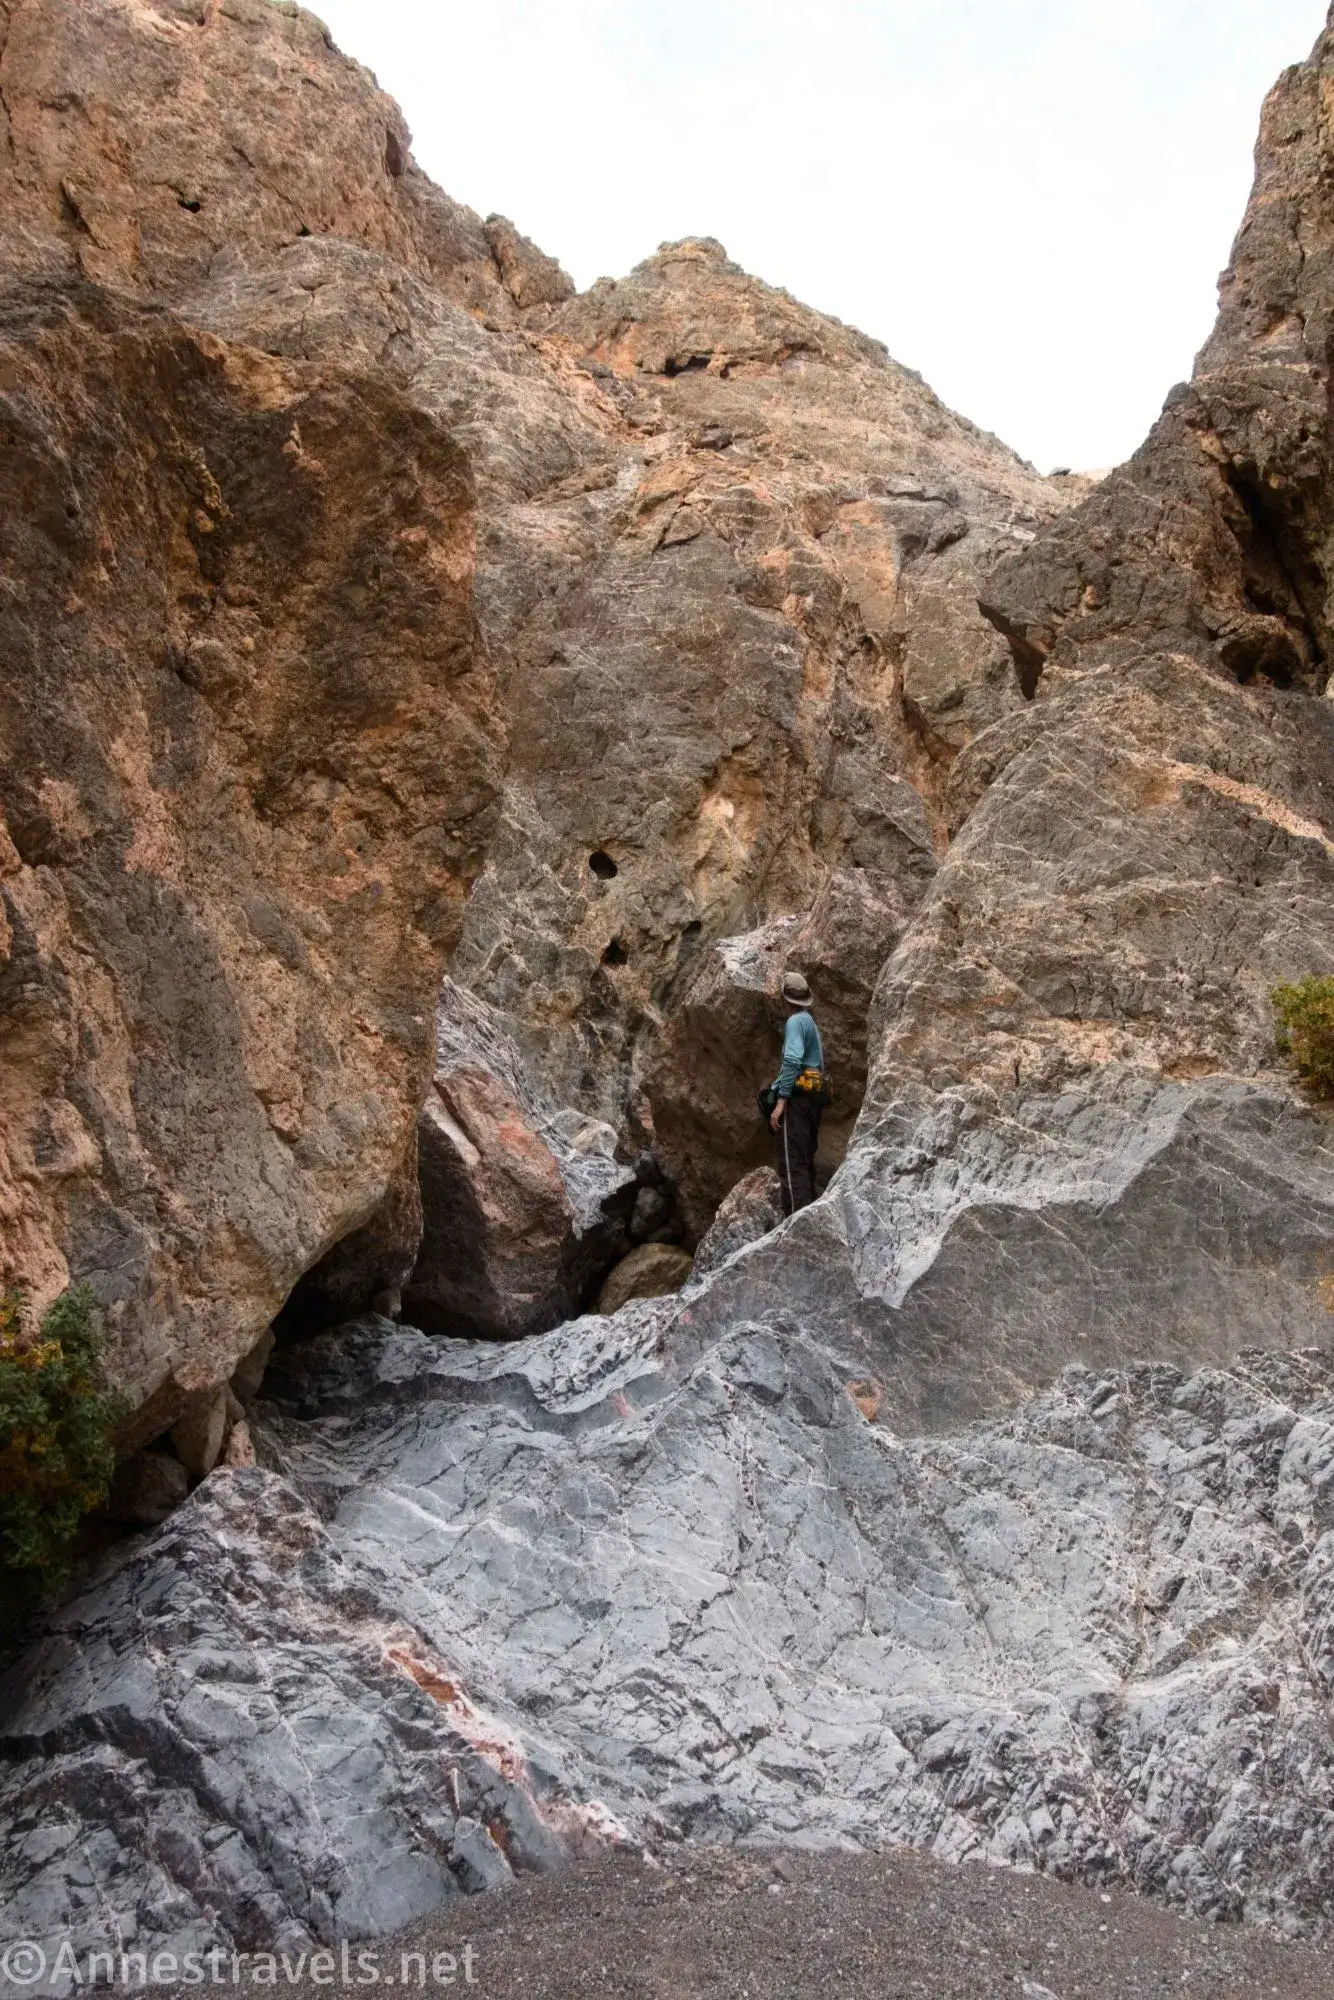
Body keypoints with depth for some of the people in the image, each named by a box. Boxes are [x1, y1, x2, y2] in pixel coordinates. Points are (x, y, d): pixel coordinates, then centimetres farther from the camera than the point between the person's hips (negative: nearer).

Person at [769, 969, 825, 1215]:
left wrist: (781, 1101, -21)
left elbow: (792, 1061, -19)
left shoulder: (796, 1021, -7)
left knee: (792, 1164, -13)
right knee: (805, 1162, 12)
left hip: (797, 1096, -10)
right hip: (813, 1096, 10)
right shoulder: (810, 1022, 21)